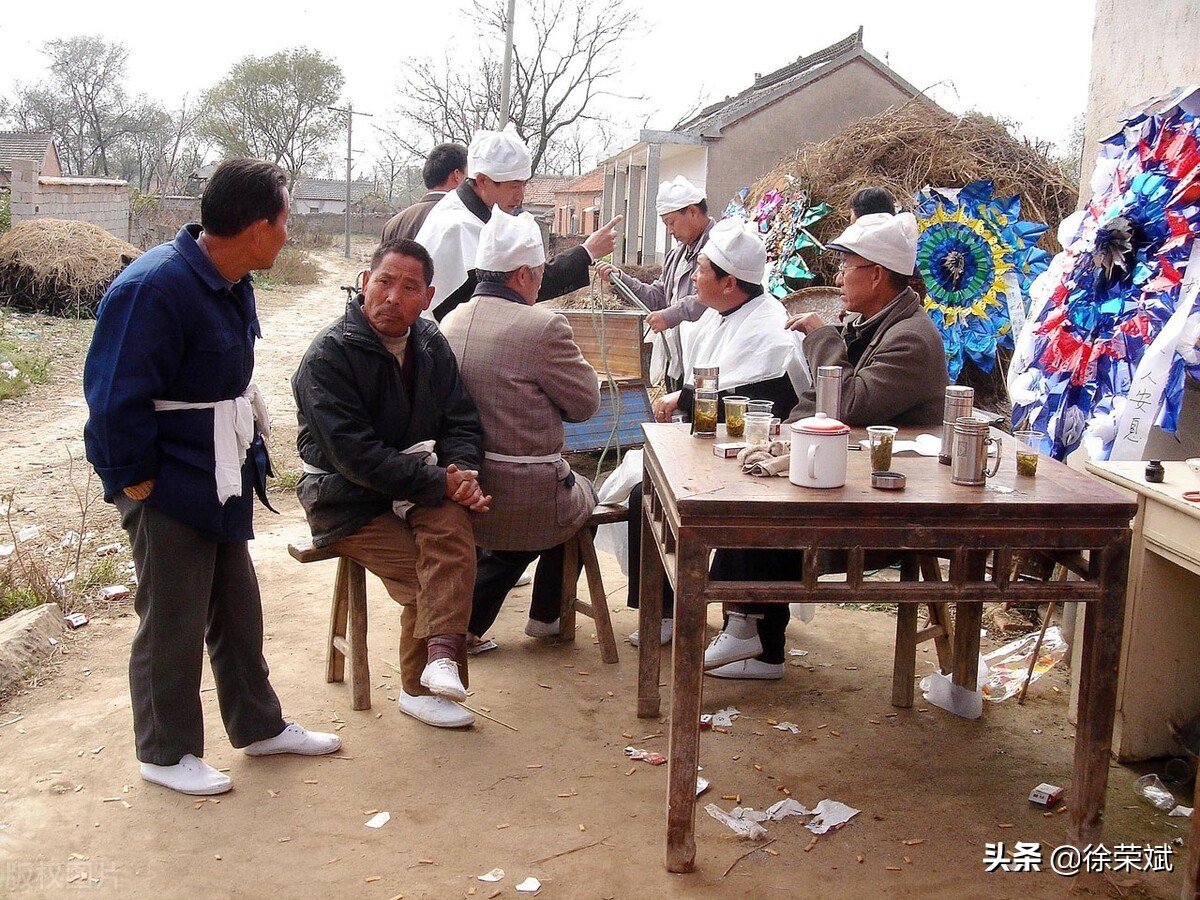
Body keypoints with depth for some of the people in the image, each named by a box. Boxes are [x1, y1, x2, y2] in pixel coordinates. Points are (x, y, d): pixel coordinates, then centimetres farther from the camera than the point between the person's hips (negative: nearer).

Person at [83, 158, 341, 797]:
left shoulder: (232, 284, 5)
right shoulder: (154, 287, -24)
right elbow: (116, 398, -24)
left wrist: (247, 453, 11)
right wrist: (135, 481, -18)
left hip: (221, 482, 9)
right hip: (167, 488, -9)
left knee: (238, 610, 19)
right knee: (173, 624, 5)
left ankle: (259, 725, 34)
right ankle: (166, 754, 22)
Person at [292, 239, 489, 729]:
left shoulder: (429, 343, 5)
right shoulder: (329, 355, -14)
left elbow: (461, 421, 7)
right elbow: (354, 454, -22)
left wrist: (461, 472, -15)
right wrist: (438, 483, -25)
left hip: (415, 484, 5)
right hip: (346, 498, -4)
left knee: (452, 518, -29)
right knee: (426, 575, -21)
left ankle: (442, 653, -34)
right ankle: (420, 688, -2)